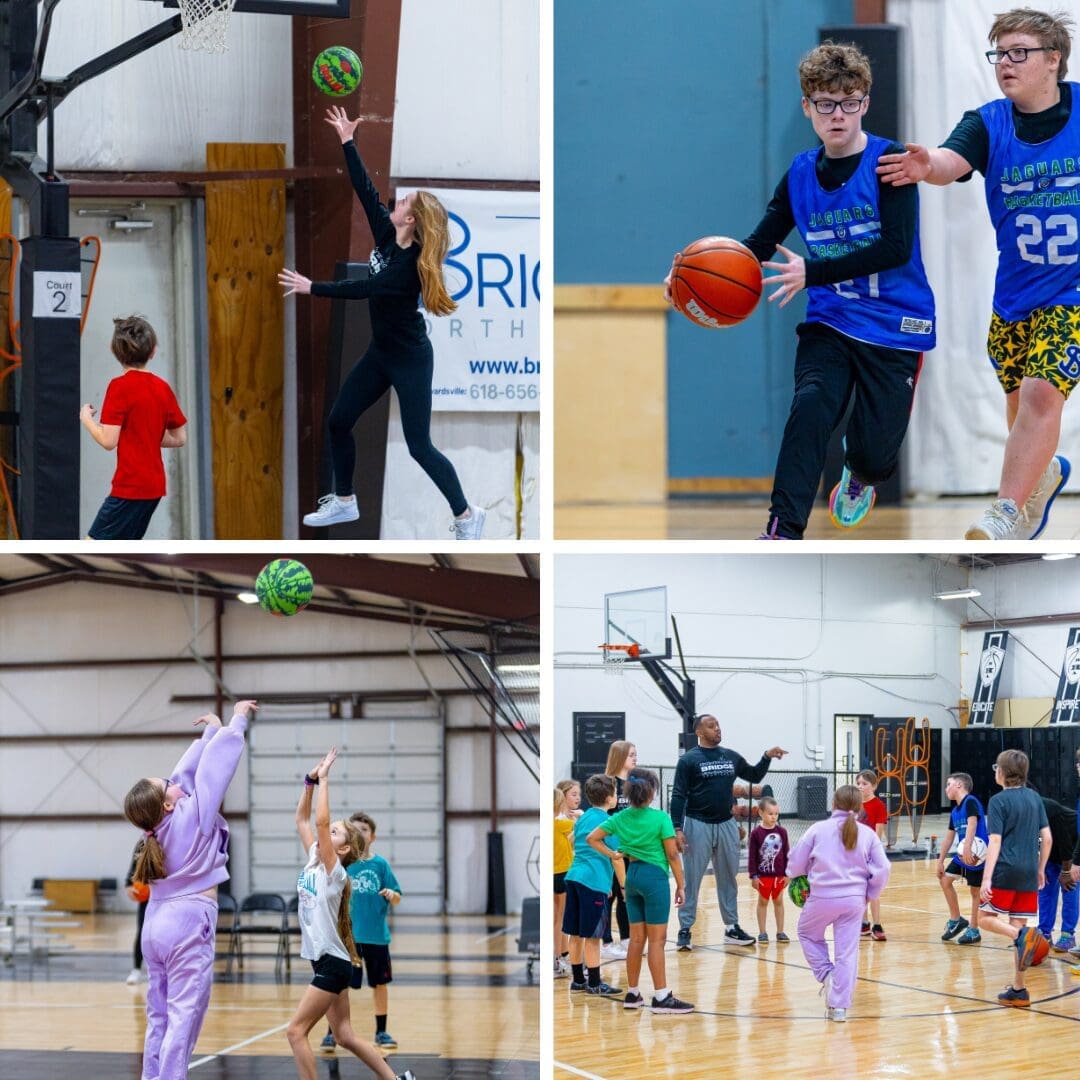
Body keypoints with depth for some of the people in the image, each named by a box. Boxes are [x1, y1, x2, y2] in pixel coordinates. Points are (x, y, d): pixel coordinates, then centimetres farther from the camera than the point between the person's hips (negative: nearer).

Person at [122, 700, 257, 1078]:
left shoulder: (156, 826, 3)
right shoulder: (190, 816, -14)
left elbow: (187, 772, 15)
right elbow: (215, 764, -8)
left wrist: (211, 731, 24)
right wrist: (237, 720, 5)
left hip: (157, 922, 8)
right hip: (188, 923, -8)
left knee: (159, 1018, 10)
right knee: (183, 1018, -9)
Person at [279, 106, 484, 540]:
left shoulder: (411, 264, -24)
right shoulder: (386, 236, -3)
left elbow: (364, 289, -31)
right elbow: (365, 190, 0)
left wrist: (311, 287, -30)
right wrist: (347, 140, 0)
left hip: (410, 358, -9)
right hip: (380, 352, 9)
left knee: (419, 446, -8)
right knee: (338, 422, 9)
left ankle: (467, 516, 3)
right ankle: (343, 502, 24)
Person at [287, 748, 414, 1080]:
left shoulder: (334, 871, -12)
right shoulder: (313, 860, 8)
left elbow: (320, 820, -23)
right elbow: (302, 819, 11)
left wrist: (324, 779, -19)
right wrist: (311, 780, 1)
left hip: (333, 964, -8)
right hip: (325, 962, 8)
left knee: (296, 1031, -10)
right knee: (345, 1037, 11)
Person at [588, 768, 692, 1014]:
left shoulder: (620, 818, 5)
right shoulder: (660, 818, -11)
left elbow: (592, 839, 8)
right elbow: (672, 855, -8)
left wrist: (613, 855, 5)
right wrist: (681, 885, -1)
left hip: (632, 875, 6)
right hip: (654, 875, -6)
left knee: (636, 938, 12)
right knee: (656, 939, -5)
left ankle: (632, 994, 16)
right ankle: (661, 997, -4)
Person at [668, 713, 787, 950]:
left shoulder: (731, 757, 9)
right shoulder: (689, 760, -6)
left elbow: (754, 776, 20)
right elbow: (678, 796, -8)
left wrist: (767, 757, 3)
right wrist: (677, 829, -15)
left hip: (726, 825, 5)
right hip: (698, 825, -5)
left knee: (728, 879, 11)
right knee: (691, 880, -1)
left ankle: (732, 928, 19)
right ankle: (685, 929, 6)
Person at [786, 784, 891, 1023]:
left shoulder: (819, 829, -5)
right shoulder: (867, 834, 0)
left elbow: (795, 863, -1)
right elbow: (882, 870, 0)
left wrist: (803, 874, 21)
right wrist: (869, 895, 15)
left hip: (822, 897, -2)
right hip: (854, 899, 2)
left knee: (807, 934, 26)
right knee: (847, 952, 8)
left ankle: (826, 975, 8)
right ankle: (839, 1007, 6)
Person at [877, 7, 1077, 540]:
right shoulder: (989, 124, -8)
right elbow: (954, 159, -30)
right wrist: (929, 165, -52)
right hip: (1014, 295, 3)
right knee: (1019, 401, 17)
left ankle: (1006, 512, -15)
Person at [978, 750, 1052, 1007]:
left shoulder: (998, 801, -8)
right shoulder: (1034, 798, 10)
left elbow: (995, 841, -15)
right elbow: (1047, 837, 11)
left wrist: (986, 878, -18)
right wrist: (1040, 870, 21)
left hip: (1005, 871, -6)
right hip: (1029, 874, 6)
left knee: (985, 918, 8)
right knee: (1017, 929, 10)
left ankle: (1022, 936, -21)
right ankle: (1018, 990, 8)